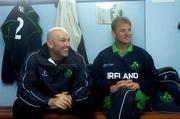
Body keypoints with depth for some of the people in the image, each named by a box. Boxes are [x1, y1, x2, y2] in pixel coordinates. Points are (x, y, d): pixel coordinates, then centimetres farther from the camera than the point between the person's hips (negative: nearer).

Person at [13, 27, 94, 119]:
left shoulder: (77, 59, -11)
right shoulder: (33, 59, -16)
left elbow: (86, 85, -10)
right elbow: (24, 89, -20)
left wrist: (70, 97, -30)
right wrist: (50, 101, -33)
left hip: (68, 99, 1)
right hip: (42, 100, -1)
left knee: (88, 104, -25)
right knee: (20, 107, -27)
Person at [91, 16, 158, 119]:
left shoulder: (142, 54, 16)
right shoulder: (103, 56, 15)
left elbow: (153, 80, 13)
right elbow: (96, 83, 9)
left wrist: (137, 85, -7)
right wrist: (112, 88, -10)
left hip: (137, 97, 0)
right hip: (111, 97, 0)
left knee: (126, 92, -37)